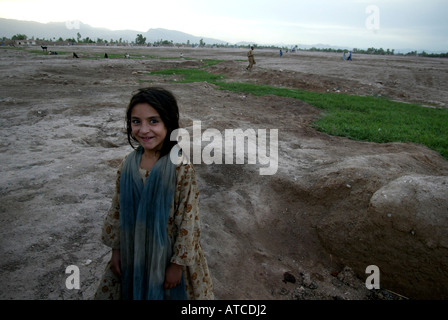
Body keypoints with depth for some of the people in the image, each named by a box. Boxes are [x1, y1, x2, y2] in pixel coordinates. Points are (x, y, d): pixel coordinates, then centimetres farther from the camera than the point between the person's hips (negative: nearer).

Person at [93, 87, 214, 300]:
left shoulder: (182, 168, -23)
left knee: (167, 292, 17)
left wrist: (177, 263, -12)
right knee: (134, 289, 22)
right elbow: (117, 210, 2)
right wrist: (116, 249, 7)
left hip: (168, 253, -4)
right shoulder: (128, 164, -8)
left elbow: (188, 220, -17)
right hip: (133, 253, 4)